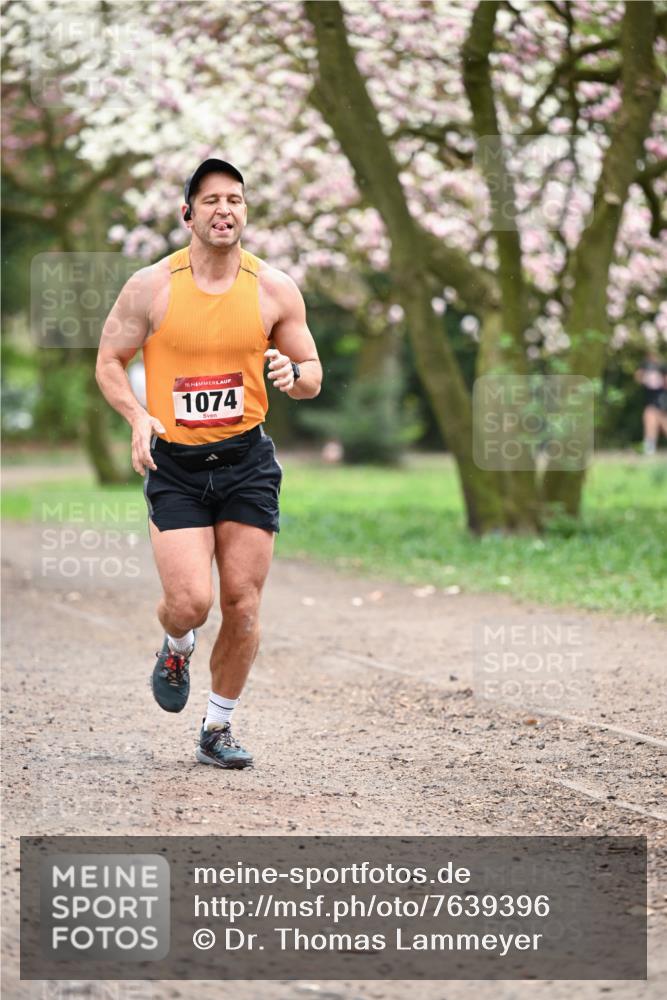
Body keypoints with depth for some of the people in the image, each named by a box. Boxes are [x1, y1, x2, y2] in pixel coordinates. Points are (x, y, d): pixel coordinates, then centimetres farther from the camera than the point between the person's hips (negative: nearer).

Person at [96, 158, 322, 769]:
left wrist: (293, 374, -15)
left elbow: (312, 375, 9)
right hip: (174, 464, -2)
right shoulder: (151, 287, -4)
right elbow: (109, 361, 6)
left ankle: (218, 729, 20)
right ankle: (177, 651, 25)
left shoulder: (275, 290, 1)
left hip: (247, 461, 2)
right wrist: (138, 416, -12)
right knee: (190, 600, -14)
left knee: (242, 607, 1)